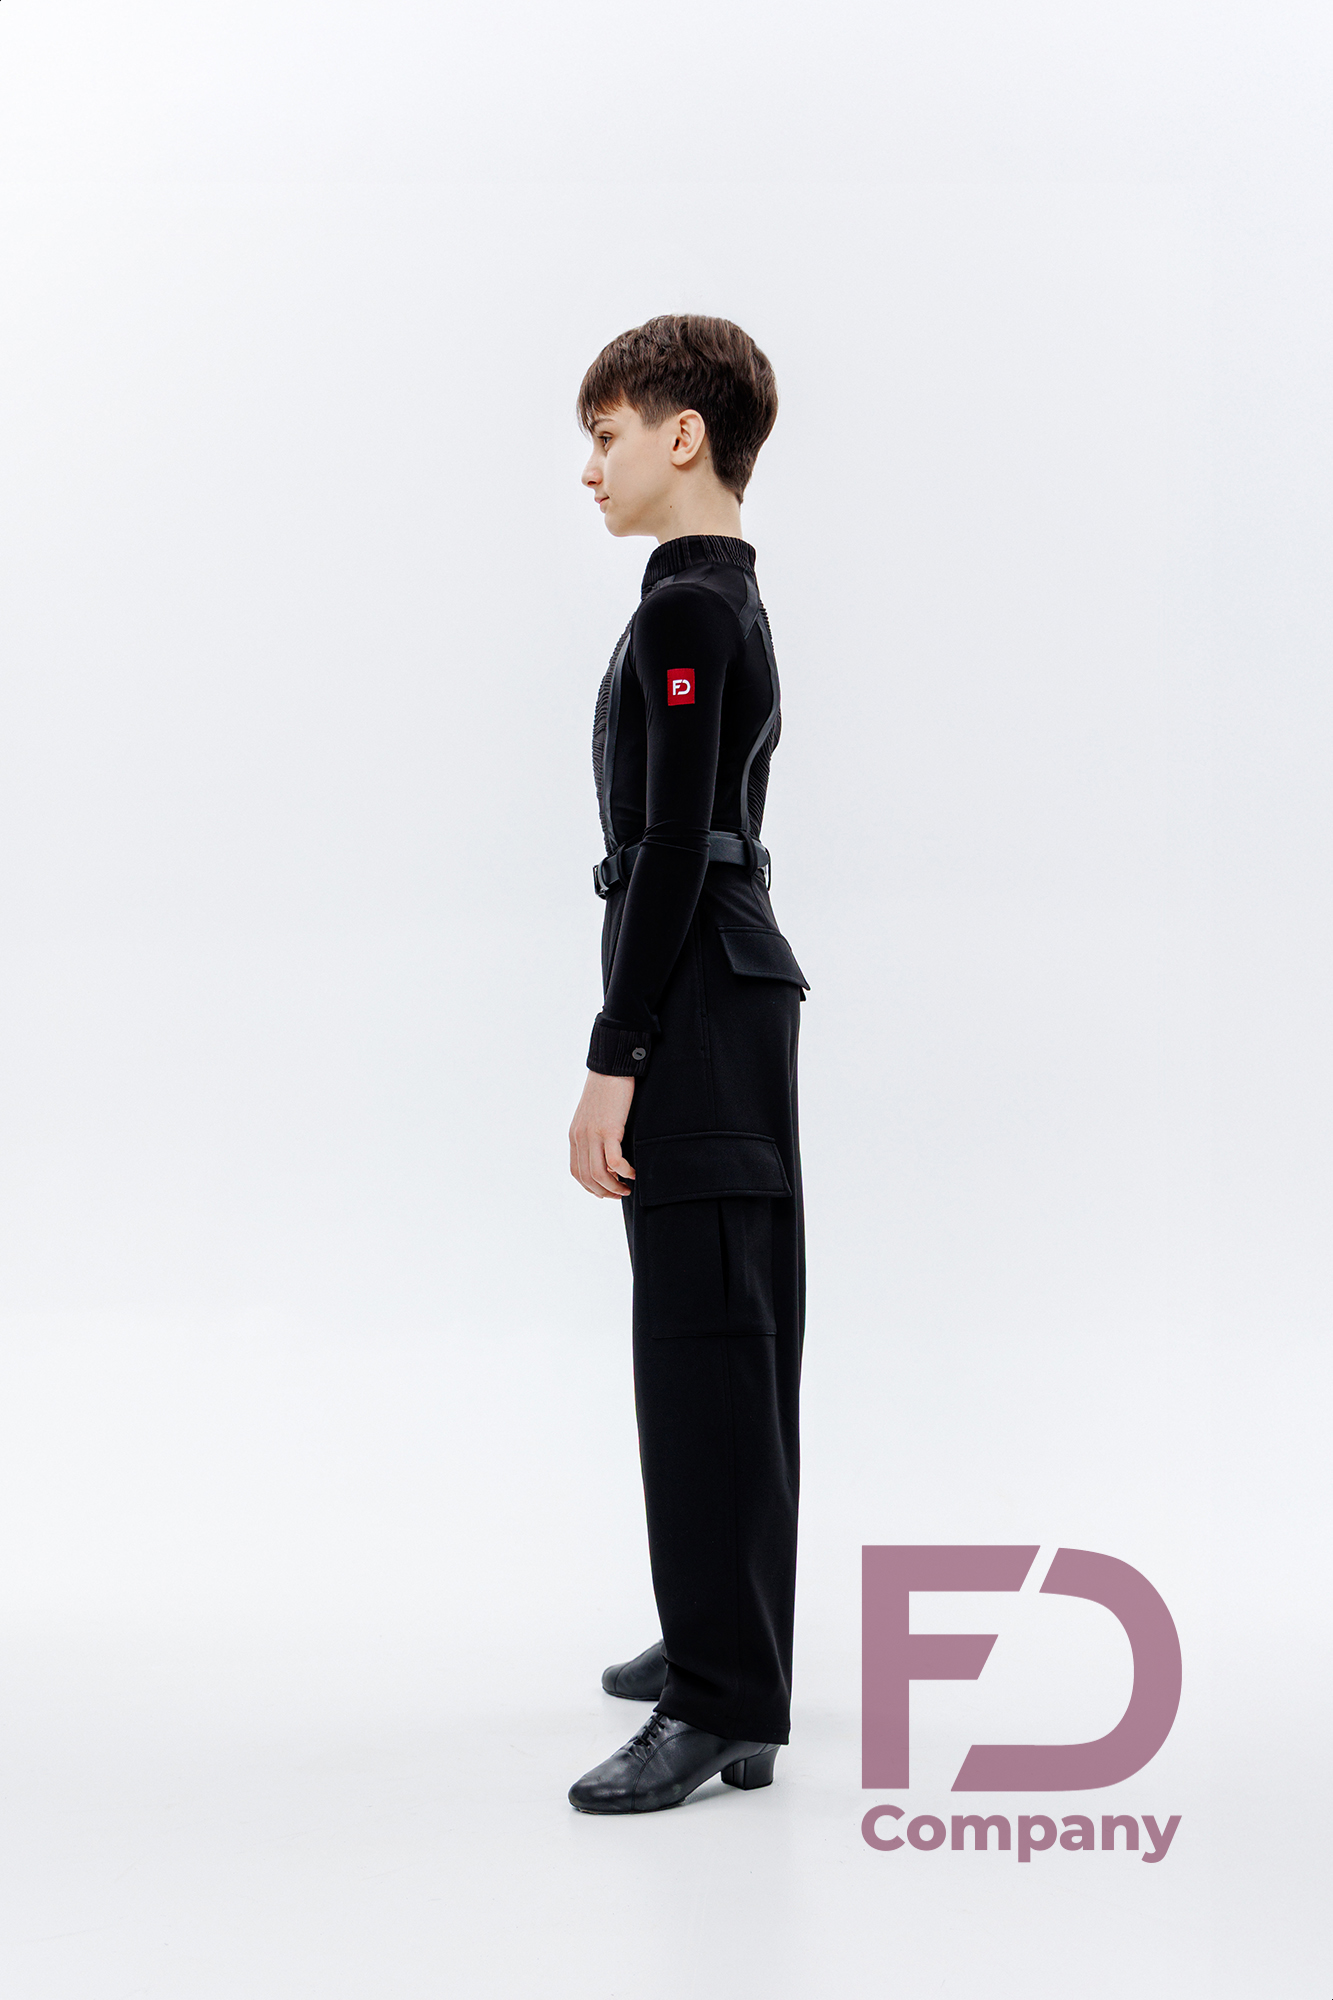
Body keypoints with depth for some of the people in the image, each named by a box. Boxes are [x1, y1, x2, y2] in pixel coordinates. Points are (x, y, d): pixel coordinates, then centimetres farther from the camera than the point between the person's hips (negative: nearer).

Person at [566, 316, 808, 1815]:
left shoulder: (686, 612, -14)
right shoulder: (728, 605, 17)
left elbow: (671, 849, -20)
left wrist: (613, 1063, -20)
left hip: (698, 1019, -11)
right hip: (731, 1008, 11)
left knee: (705, 1350, -8)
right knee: (720, 1343, 17)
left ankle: (726, 1712, -4)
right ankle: (723, 1636, 29)